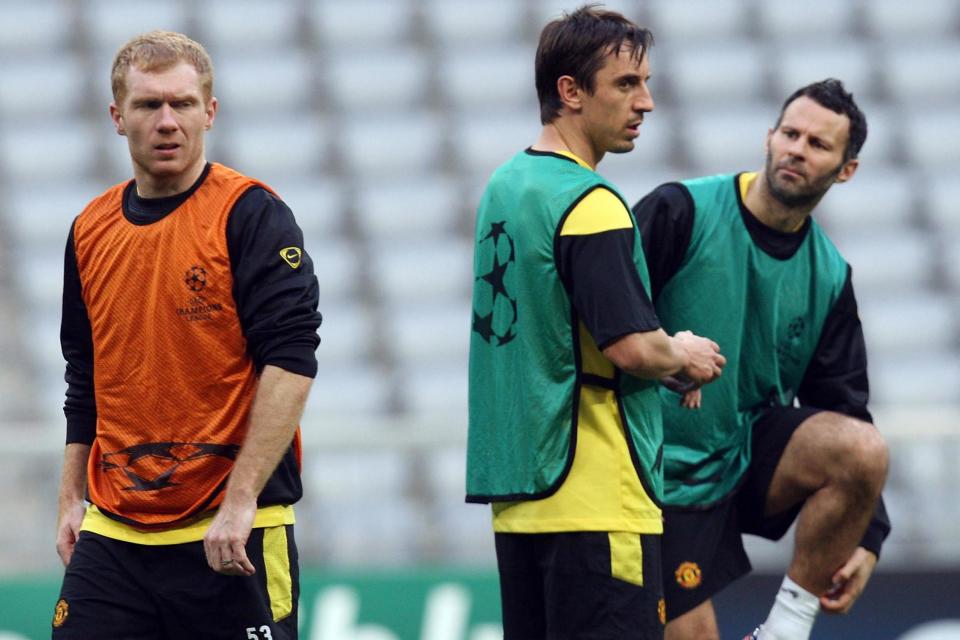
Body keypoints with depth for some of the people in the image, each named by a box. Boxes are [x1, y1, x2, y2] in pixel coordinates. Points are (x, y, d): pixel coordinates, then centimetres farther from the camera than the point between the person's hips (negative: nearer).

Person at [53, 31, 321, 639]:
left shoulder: (252, 215, -7)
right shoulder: (92, 230, 11)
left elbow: (291, 363, -14)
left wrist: (240, 501, -20)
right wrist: (72, 499, 14)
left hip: (231, 541, -5)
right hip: (112, 537, 5)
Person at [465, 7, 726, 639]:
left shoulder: (506, 186, 13)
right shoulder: (590, 205, -15)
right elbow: (632, 347, -21)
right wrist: (683, 356, 0)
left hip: (517, 492, 9)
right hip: (596, 501, -9)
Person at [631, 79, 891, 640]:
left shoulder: (829, 276, 4)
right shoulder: (682, 211, -11)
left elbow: (843, 409, 7)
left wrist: (866, 539, -1)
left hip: (752, 454, 4)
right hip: (671, 475, -4)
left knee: (865, 450, -24)